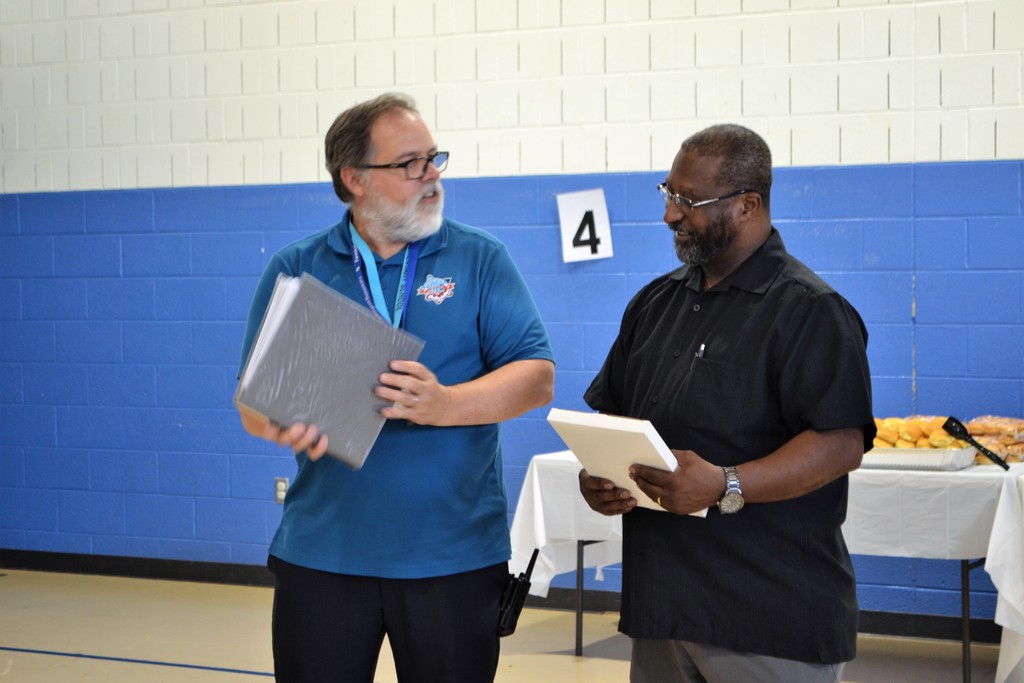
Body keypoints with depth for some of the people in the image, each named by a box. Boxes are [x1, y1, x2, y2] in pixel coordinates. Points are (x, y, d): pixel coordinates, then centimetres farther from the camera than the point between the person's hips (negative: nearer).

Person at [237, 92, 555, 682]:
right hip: (322, 552, 1)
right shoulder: (295, 270, 5)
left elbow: (537, 377, -4)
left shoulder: (480, 259, 3)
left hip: (456, 554, 0)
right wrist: (285, 426, -20)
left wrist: (445, 405, -21)